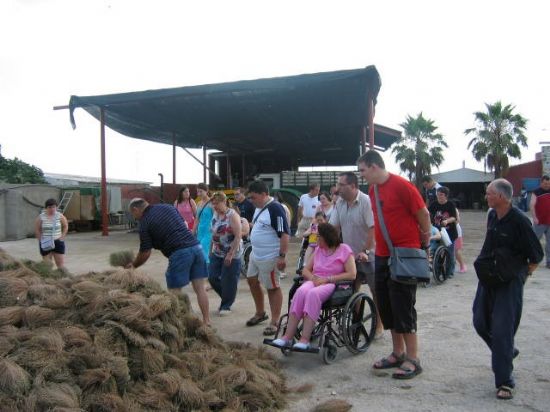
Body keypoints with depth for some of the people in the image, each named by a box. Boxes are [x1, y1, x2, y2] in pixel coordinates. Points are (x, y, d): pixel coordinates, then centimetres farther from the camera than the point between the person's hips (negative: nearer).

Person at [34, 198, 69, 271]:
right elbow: (37, 230, -1)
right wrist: (41, 240, -8)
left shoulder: (60, 216, -2)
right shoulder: (41, 217, -6)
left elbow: (65, 226, 10)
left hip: (58, 242, 1)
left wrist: (62, 236, 1)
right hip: (46, 244, -1)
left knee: (61, 264, 1)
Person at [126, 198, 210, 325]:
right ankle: (206, 320, 18)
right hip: (196, 246, 7)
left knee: (174, 291, 5)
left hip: (179, 253, -7)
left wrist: (133, 265, 21)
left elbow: (145, 253, 5)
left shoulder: (145, 222, 1)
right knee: (200, 287, 12)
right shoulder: (168, 207, 18)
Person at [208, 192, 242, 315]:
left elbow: (238, 236, -19)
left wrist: (230, 254, -23)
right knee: (212, 278, 5)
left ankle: (226, 305, 18)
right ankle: (225, 298, 27)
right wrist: (211, 249, 15)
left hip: (231, 254, -7)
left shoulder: (232, 215, -15)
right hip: (217, 253, 7)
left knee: (228, 281, 0)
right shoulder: (215, 214, 7)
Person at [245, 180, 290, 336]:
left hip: (269, 257, -10)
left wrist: (282, 256, -26)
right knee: (252, 281, 18)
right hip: (255, 254, 10)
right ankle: (260, 313, 37)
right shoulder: (259, 208, 8)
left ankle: (275, 322, 14)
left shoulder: (275, 209, -20)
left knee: (272, 288, 1)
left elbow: (284, 234, -23)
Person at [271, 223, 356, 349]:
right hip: (315, 281, 4)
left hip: (332, 284, -4)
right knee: (301, 291, -31)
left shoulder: (344, 250, 3)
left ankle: (305, 339, -38)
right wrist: (313, 277, -6)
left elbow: (352, 274, -8)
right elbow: (305, 270, 18)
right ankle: (288, 336, -34)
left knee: (313, 294, -37)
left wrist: (327, 279, -13)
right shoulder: (318, 250, 20)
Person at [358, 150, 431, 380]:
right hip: (382, 255, 8)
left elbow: (423, 213, -10)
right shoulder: (373, 190, 9)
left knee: (403, 308, -3)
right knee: (386, 307, 13)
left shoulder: (401, 186, -15)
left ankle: (413, 360, 10)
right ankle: (398, 353, 26)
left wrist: (425, 239, 1)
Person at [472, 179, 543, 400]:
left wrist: (521, 274, -7)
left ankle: (504, 383, 3)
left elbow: (536, 256, -10)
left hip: (509, 282, -7)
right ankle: (507, 352, 40)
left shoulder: (519, 221, -18)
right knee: (481, 322, 13)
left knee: (502, 328, -8)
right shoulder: (492, 216, 4)